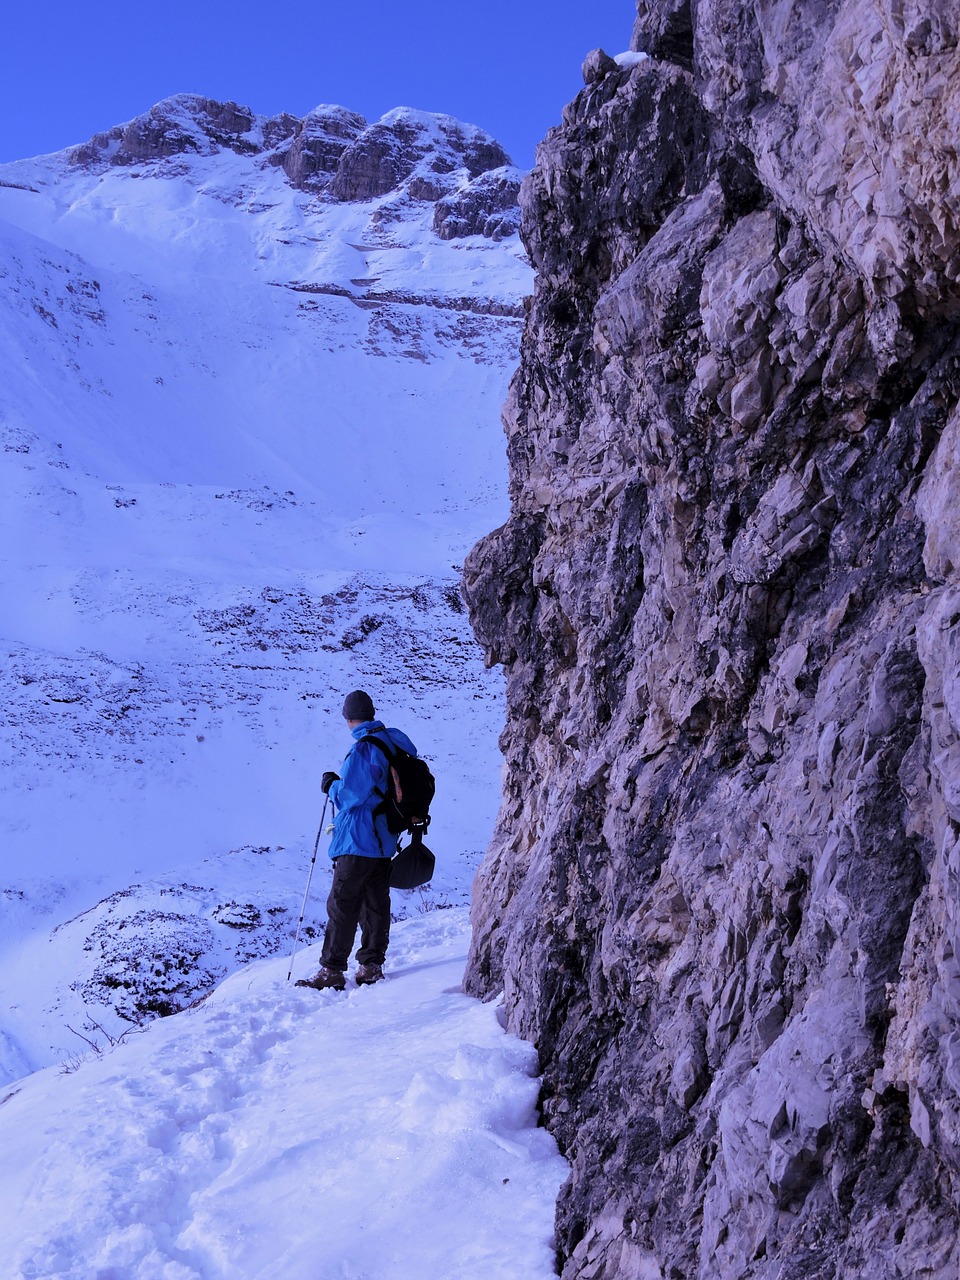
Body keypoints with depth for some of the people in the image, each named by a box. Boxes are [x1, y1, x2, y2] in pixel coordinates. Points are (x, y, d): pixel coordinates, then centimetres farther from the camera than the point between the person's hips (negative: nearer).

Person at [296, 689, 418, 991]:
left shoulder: (363, 750, -20)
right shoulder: (398, 741, 5)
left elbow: (349, 796, -21)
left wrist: (331, 784, 0)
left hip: (358, 841, -9)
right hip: (386, 839, 9)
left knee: (342, 904, -3)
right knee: (376, 902, 13)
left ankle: (332, 971, -1)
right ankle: (371, 965, 18)